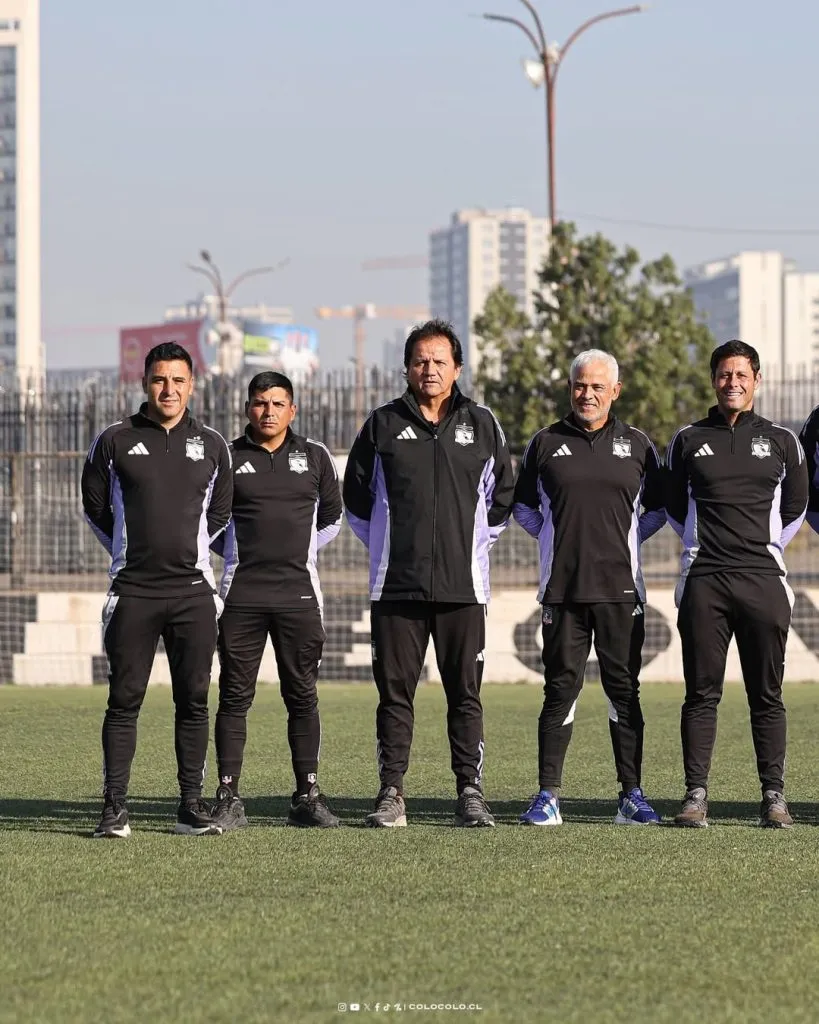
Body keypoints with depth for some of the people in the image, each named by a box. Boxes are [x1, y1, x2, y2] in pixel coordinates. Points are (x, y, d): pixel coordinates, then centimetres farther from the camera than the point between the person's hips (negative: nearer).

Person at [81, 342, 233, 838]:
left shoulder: (212, 445, 9)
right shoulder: (115, 441, 2)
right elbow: (95, 505, 12)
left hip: (193, 591, 2)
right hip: (133, 592, -2)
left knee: (194, 701, 2)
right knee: (124, 700, -3)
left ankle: (192, 807, 8)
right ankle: (116, 810, 0)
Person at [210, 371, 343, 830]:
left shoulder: (315, 456, 9)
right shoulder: (227, 458, 4)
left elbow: (332, 517, 21)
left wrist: (299, 551, 13)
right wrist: (239, 552, 6)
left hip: (298, 594, 1)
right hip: (241, 596, -1)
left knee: (303, 696, 4)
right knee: (235, 697, -1)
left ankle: (308, 796, 10)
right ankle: (229, 799, 1)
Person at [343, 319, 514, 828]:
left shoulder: (482, 424, 7)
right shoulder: (383, 425, 6)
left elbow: (503, 495, 18)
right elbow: (357, 497, 15)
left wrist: (477, 542, 12)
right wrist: (389, 544, 11)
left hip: (464, 585, 0)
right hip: (396, 586, 0)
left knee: (466, 693, 0)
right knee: (395, 691, 1)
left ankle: (471, 792, 4)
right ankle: (392, 793, 4)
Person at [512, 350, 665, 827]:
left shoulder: (637, 444, 9)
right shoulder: (546, 444, 7)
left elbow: (659, 508, 19)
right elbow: (524, 507, 18)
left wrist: (625, 538, 8)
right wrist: (560, 539, 9)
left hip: (621, 589, 0)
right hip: (563, 590, 0)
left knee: (624, 689, 2)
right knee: (561, 688, -1)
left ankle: (632, 795, 6)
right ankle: (548, 795, 2)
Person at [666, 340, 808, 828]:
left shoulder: (781, 441, 9)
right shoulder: (689, 440, 9)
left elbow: (796, 506, 21)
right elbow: (676, 507, 20)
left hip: (763, 580, 0)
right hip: (704, 581, 0)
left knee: (767, 695, 2)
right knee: (702, 693, -1)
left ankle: (774, 797, 4)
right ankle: (696, 794, 1)